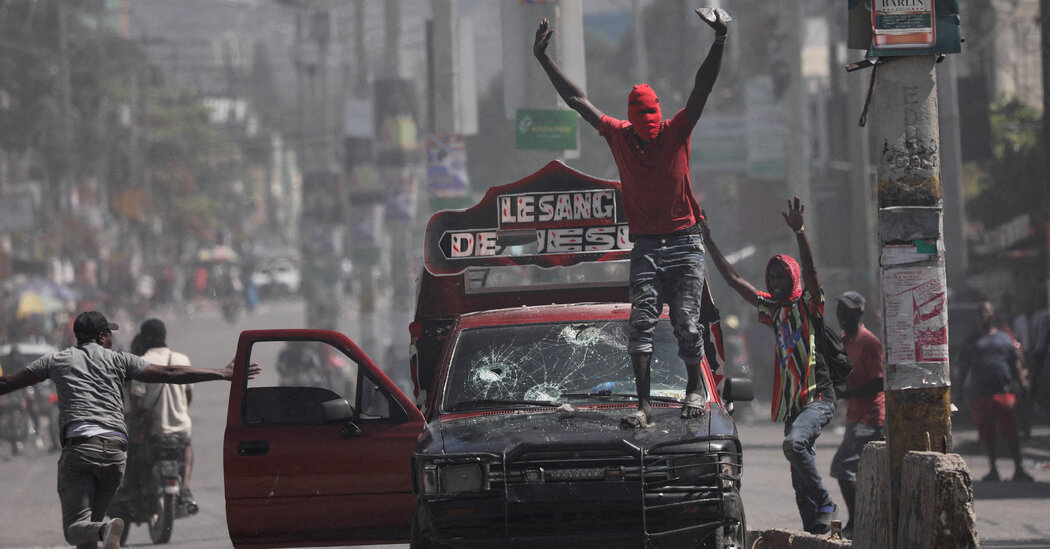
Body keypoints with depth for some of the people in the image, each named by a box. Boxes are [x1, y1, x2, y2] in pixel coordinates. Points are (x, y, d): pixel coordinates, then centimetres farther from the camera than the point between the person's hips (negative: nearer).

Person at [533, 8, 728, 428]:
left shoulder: (677, 133, -1)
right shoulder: (619, 136, 4)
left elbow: (702, 89, -11)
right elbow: (576, 100, 7)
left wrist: (719, 41, -23)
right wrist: (543, 59, 5)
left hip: (684, 246, -1)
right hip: (645, 247, 1)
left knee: (686, 323, -3)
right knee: (641, 322, -10)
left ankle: (694, 390, 18)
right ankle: (643, 405, -13)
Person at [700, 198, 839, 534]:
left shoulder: (807, 305, -2)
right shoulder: (773, 309, 14)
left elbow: (810, 271, -20)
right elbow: (733, 279, 18)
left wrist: (799, 232, -34)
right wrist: (708, 241, 16)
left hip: (818, 397, -7)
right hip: (792, 402, 7)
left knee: (794, 443, -31)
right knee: (800, 481, 5)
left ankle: (825, 504, -20)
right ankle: (813, 530, 10)